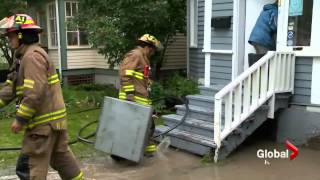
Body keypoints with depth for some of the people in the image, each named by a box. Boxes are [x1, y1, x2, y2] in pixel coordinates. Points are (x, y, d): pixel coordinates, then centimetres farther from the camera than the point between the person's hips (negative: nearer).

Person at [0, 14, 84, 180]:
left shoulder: (33, 56, -17)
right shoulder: (22, 57, 17)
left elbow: (35, 93, -25)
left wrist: (20, 119, -19)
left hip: (44, 121, -10)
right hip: (54, 118, 10)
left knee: (29, 166, -1)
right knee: (61, 156, 20)